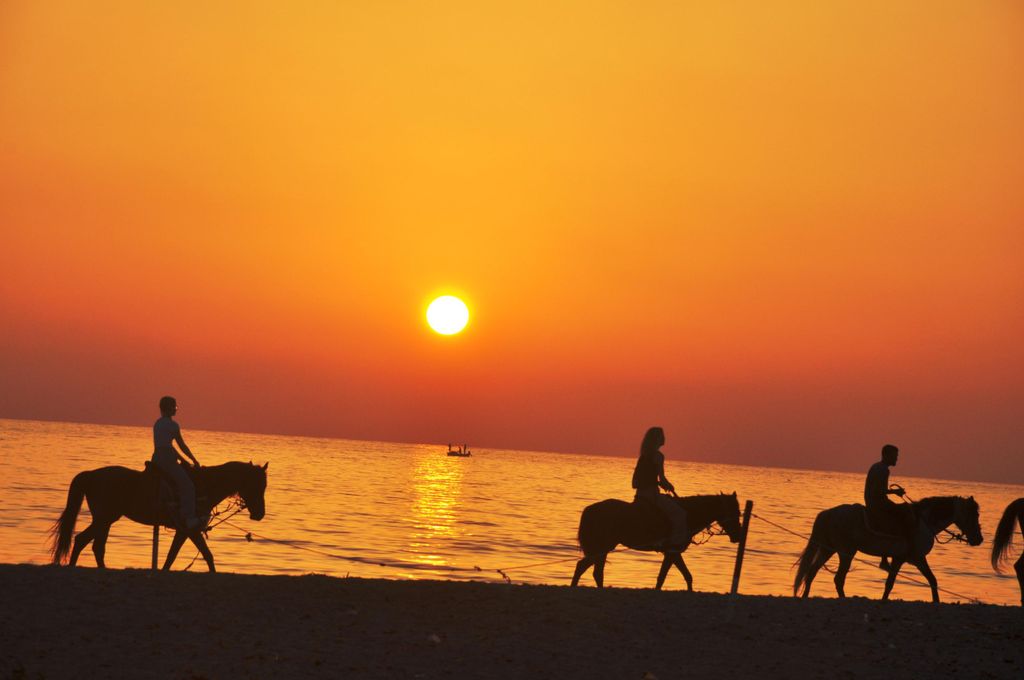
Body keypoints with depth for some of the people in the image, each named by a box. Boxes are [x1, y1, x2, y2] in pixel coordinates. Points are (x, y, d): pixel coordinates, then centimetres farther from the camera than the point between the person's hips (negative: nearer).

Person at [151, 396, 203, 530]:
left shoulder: (158, 423, 19)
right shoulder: (173, 425, -8)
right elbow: (182, 446, -4)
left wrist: (183, 460, 24)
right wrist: (194, 460, 8)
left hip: (157, 458, 10)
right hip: (166, 459, -10)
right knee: (187, 485, -16)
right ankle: (189, 518, -28)